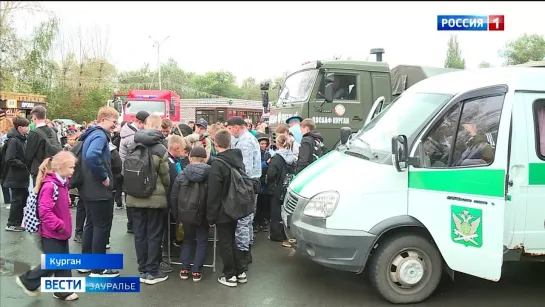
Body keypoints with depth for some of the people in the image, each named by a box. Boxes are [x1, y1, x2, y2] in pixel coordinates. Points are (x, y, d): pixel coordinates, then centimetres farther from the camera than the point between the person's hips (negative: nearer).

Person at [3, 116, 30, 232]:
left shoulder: (21, 139, 10)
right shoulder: (13, 140, -17)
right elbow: (9, 159, -24)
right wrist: (25, 165, -20)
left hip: (22, 176, 9)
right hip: (16, 177, -9)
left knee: (24, 198, 15)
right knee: (17, 200, 0)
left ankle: (19, 221, 25)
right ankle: (12, 224, 11)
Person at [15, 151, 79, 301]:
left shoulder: (62, 183, 7)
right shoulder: (50, 186, -22)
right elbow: (44, 211, -28)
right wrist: (59, 225, -24)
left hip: (61, 232, 9)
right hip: (51, 233, -9)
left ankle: (63, 291, 24)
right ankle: (27, 280, 22)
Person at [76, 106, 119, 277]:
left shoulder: (91, 134, 15)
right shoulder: (100, 135, -17)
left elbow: (87, 156, 23)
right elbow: (92, 156, -35)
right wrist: (104, 176, -23)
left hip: (89, 188, 10)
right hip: (99, 190, -10)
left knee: (91, 224, 18)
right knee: (102, 227, -1)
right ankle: (98, 269, 7)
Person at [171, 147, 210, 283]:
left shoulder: (181, 175, -2)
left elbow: (173, 197, 2)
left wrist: (179, 213, 10)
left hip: (185, 214, 2)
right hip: (203, 215, -2)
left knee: (187, 240, 20)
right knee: (202, 242, 11)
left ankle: (185, 268, 18)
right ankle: (196, 271, 10)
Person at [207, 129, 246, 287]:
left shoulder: (217, 164, -19)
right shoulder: (238, 160, 3)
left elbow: (213, 194, -19)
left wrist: (211, 216, -13)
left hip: (223, 212, -7)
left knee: (225, 243, 4)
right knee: (233, 240, 19)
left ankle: (230, 276, 13)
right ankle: (240, 272, 24)